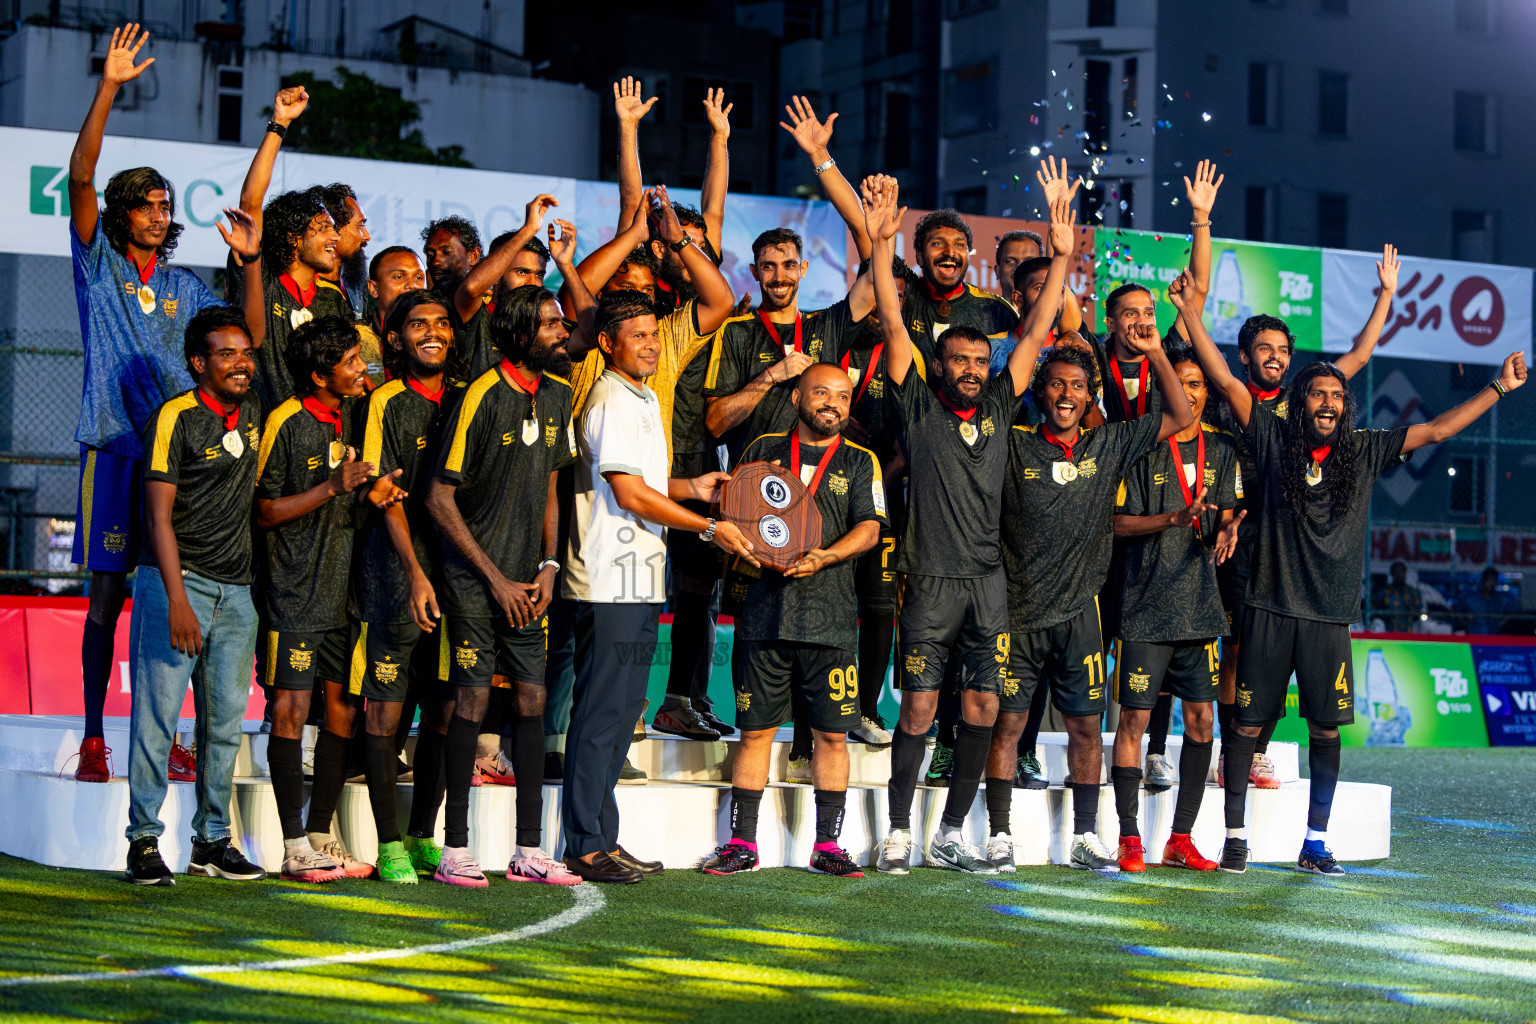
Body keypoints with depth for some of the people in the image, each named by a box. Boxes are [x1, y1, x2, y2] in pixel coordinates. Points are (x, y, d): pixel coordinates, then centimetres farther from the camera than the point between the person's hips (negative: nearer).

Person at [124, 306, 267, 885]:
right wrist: (178, 601, -19)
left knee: (226, 722, 7)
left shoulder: (254, 416, 11)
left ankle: (213, 841, 14)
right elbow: (160, 515, -12)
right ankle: (144, 841, -1)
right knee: (158, 713, -6)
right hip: (176, 581, -6)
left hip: (236, 590, 6)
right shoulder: (176, 418, -8)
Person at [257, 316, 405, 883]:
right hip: (296, 589, -6)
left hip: (345, 582, 6)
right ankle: (295, 847, -4)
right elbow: (265, 512, -8)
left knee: (343, 707, 5)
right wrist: (334, 487, -16)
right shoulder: (287, 422, -8)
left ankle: (322, 836, 13)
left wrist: (373, 496, -2)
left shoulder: (355, 417, 12)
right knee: (292, 708, -7)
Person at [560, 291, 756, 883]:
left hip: (639, 581, 10)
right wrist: (710, 529, -12)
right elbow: (630, 495, -17)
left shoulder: (643, 399, 20)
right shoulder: (613, 401, -11)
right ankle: (587, 846, -3)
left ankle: (603, 839, 17)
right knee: (601, 712, -6)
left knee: (622, 710, 11)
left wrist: (690, 488, 10)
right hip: (611, 582, -10)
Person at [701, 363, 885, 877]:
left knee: (832, 734, 0)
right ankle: (742, 843, 9)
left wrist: (828, 556, -17)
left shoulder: (860, 463, 10)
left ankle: (827, 846, 9)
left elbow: (869, 527, -1)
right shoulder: (763, 450, 12)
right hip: (766, 615, 0)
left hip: (830, 617, 0)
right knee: (755, 730, 2)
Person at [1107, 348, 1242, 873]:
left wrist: (1226, 529, -14)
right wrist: (1172, 519, -18)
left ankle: (1181, 839, 12)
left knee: (1200, 717, 3)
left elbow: (1227, 515, 9)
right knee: (1134, 716, -4)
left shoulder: (1221, 450, 11)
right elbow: (1119, 522, -4)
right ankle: (1129, 839, 3)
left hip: (1200, 603, 4)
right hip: (1146, 603, -4)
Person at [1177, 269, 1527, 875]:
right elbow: (1226, 381, 1)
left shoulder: (1365, 452, 9)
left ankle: (1315, 844, 13)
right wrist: (1189, 313, -2)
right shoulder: (1272, 439, 3)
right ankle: (1236, 837, 8)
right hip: (1271, 608, -2)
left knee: (1326, 729, 4)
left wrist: (1499, 388, 13)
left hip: (1330, 616, 2)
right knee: (1247, 722, 0)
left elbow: (1436, 431, 13)